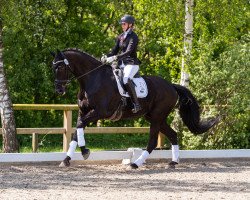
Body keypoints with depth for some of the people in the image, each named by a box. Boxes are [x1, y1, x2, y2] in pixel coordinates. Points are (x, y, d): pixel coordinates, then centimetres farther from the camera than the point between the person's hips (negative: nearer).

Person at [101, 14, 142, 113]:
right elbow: (115, 50, 15)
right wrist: (106, 57, -6)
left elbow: (128, 52, -21)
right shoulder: (121, 37, 14)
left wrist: (115, 58, -31)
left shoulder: (133, 37, -9)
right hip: (121, 64, 9)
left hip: (131, 64, -9)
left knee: (126, 79, -33)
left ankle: (136, 105, -33)